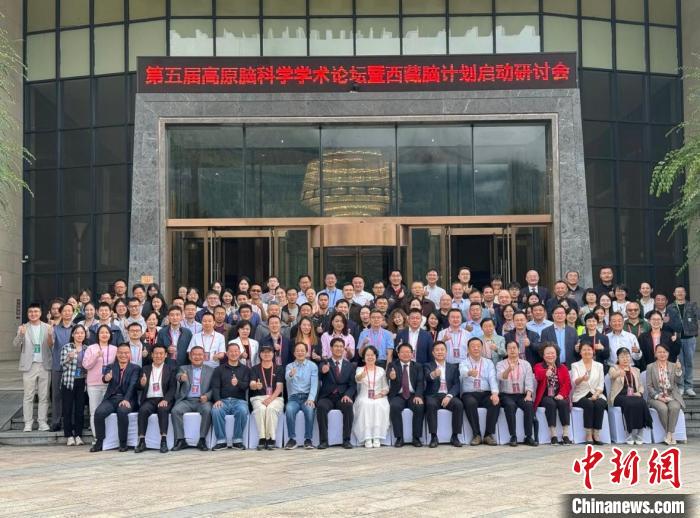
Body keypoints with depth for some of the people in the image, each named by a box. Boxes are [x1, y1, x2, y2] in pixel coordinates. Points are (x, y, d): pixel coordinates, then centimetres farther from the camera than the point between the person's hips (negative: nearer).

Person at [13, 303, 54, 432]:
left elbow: (51, 346, -2)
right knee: (28, 396, 1)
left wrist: (50, 336, -22)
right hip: (29, 366, -1)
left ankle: (43, 422, 10)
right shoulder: (23, 328, 3)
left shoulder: (48, 327, 5)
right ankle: (28, 423, 5)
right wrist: (20, 334, -29)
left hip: (44, 365, 1)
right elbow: (16, 344, -8)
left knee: (44, 396, 4)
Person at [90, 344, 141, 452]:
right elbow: (105, 379, -4)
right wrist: (106, 378, -31)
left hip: (126, 399, -3)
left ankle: (123, 443, -20)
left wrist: (126, 400, -23)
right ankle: (99, 442, -12)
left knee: (122, 412, -34)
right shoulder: (111, 367, 15)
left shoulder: (135, 368, 7)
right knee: (99, 412, -26)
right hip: (111, 398, 3)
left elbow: (132, 385, -7)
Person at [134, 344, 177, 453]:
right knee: (143, 410, -30)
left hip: (163, 400, -2)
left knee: (163, 409, -34)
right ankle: (142, 441, -30)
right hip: (149, 400, 2)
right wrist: (142, 384, -17)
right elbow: (140, 388, 8)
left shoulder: (170, 369, 10)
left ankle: (163, 441, -34)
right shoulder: (145, 369, 16)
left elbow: (173, 388, 1)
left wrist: (165, 400, -17)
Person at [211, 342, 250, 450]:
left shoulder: (245, 369, 16)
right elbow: (215, 387, 6)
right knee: (216, 411, -33)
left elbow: (246, 386, 0)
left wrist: (238, 383, -24)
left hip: (239, 400, 0)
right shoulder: (219, 369, 18)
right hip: (223, 400, 1)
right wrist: (217, 400, -15)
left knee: (242, 411, -35)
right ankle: (221, 441, -22)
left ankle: (237, 440, -20)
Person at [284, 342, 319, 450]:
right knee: (289, 409, -32)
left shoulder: (312, 366, 8)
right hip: (293, 397, 1)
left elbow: (314, 384, -2)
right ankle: (292, 439, -20)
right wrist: (290, 374, -38)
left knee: (309, 409, -34)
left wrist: (311, 399, -19)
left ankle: (308, 439, -21)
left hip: (307, 397, -1)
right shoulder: (289, 366, 11)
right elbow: (287, 378, -12)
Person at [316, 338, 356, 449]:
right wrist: (323, 371, -34)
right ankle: (323, 440, -27)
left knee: (348, 406, -32)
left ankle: (346, 440, -24)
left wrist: (347, 395, -15)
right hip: (327, 397, -1)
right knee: (321, 406, -33)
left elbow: (352, 385, 7)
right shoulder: (324, 364, 9)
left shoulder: (350, 366, 14)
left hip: (342, 398, 1)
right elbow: (319, 378, -10)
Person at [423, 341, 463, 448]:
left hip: (448, 396, 2)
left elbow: (456, 384, 6)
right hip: (433, 395, -2)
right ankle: (434, 437, -29)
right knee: (430, 404, -35)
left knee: (458, 404, -29)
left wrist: (449, 396, -14)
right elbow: (427, 377, -13)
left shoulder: (453, 367, 17)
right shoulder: (427, 366, 10)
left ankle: (455, 436, -20)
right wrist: (433, 375, -39)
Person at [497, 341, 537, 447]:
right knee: (510, 405, -34)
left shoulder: (526, 364, 11)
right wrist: (509, 369, -38)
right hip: (506, 395, -2)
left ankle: (528, 437, -24)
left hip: (522, 395, 2)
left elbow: (529, 381, 1)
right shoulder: (501, 364, 5)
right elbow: (500, 377, -17)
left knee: (529, 405, -29)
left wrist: (528, 395, -17)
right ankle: (513, 436, -27)